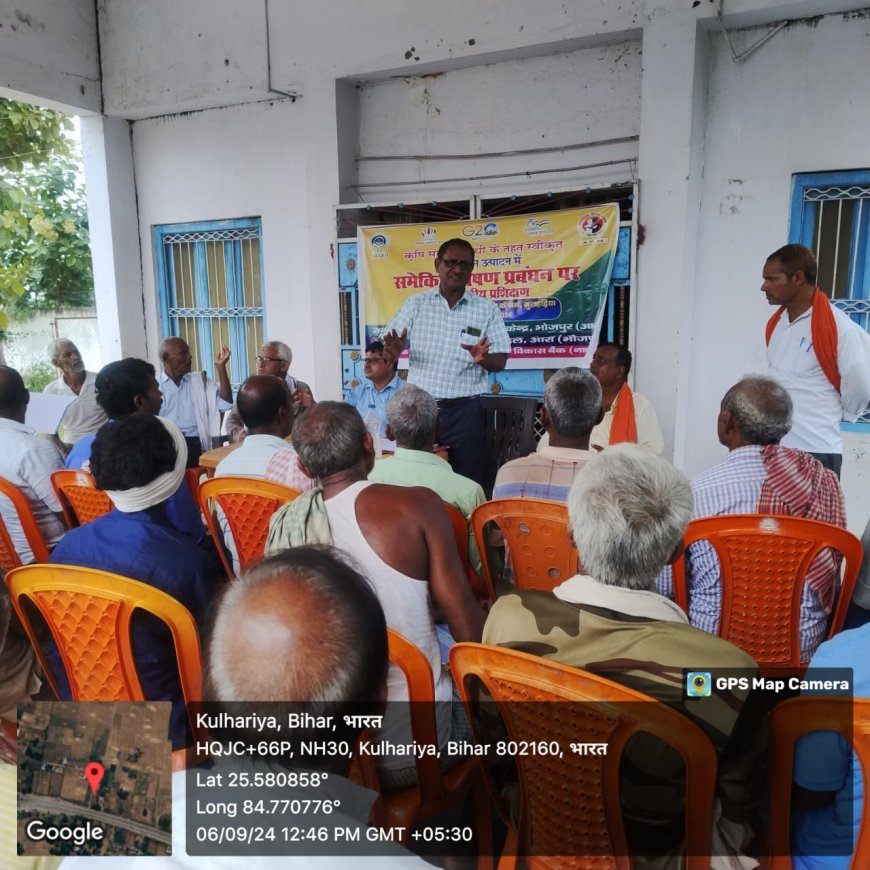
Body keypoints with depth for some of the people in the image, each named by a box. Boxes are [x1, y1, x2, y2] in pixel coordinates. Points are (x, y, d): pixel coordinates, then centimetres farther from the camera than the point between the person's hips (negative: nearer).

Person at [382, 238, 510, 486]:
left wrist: (483, 359, -21)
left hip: (464, 410, -1)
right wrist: (393, 351, -20)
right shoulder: (416, 304, 5)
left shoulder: (487, 309, 2)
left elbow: (500, 361, 2)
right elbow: (387, 348, 4)